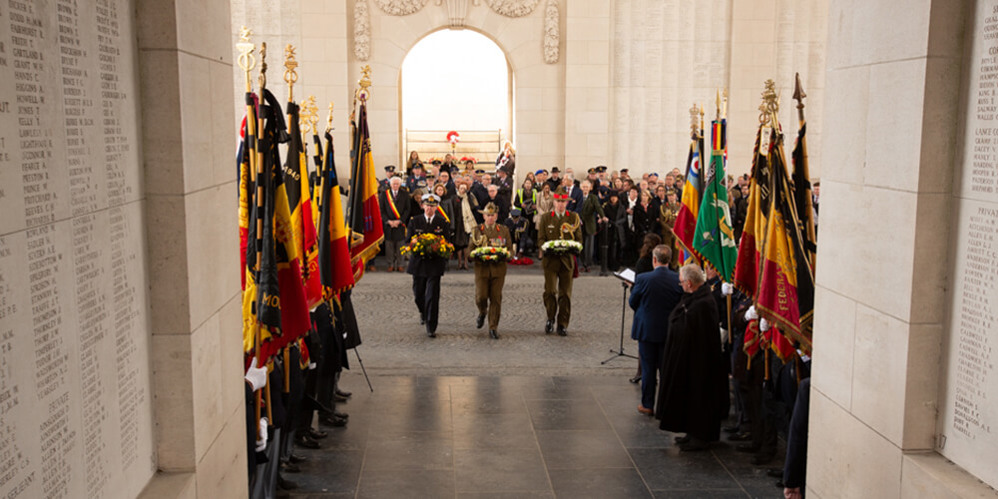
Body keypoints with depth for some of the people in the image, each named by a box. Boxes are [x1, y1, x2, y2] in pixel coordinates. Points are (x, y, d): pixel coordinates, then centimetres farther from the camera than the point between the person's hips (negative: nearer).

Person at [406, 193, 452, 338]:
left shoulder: (443, 223, 2)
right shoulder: (414, 221, 5)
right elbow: (408, 240, 5)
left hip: (435, 263, -2)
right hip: (418, 262, 2)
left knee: (432, 295, -9)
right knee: (418, 293, 12)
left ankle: (431, 328, -3)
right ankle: (423, 312, 45)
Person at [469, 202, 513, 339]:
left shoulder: (504, 230, 9)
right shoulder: (477, 230, 8)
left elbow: (510, 249, 9)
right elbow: (471, 250, 8)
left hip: (498, 268, 0)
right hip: (481, 268, 0)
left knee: (496, 298, -1)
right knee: (481, 296, -9)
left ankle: (493, 327, 8)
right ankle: (482, 312, 25)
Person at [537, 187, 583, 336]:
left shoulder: (574, 218, 9)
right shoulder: (545, 218, 8)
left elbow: (579, 239, 9)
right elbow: (540, 239, 6)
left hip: (567, 260, 1)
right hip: (550, 259, -1)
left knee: (565, 294, 3)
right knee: (550, 290, -10)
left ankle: (562, 325, 13)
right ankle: (550, 318, 13)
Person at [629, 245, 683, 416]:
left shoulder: (643, 279, -17)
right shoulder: (679, 280, -10)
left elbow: (632, 303, -5)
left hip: (647, 329, -2)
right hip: (670, 331, 2)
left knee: (648, 369, 8)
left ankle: (647, 405, 15)